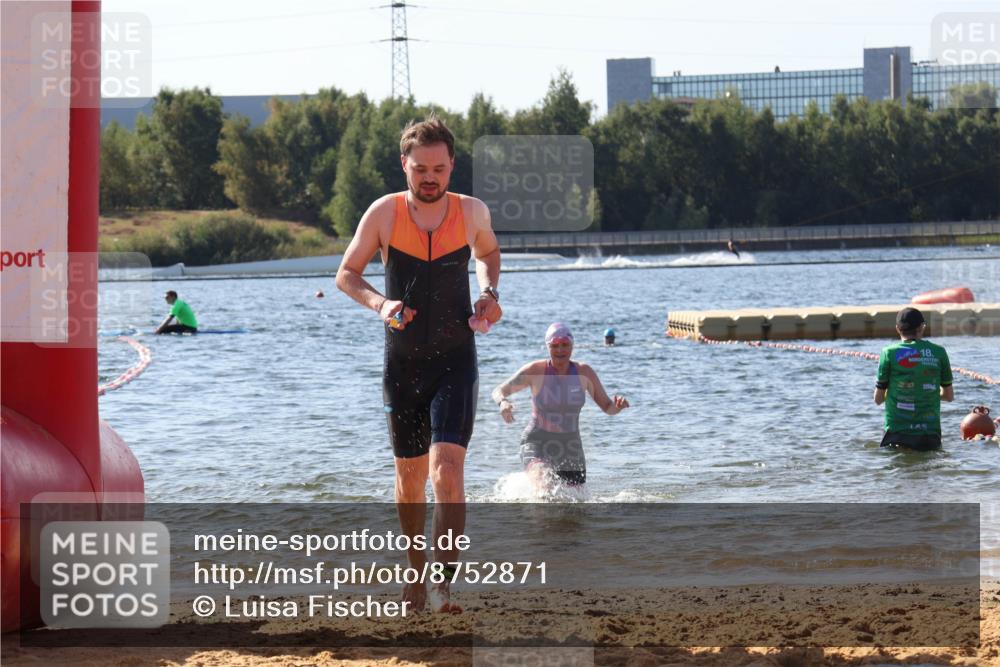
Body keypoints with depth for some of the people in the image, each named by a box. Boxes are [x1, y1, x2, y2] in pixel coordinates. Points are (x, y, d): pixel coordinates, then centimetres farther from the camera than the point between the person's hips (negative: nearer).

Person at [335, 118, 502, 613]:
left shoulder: (471, 212, -4)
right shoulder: (384, 214, -7)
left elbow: (488, 252, 20)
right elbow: (346, 274, 3)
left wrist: (489, 293, 0)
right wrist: (379, 303, -17)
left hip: (455, 361, -1)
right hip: (402, 363, 1)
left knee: (447, 470, -17)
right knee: (410, 479, 12)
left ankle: (443, 583, -19)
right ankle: (417, 571, 32)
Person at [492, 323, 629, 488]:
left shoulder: (584, 372, -2)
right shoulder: (535, 371, -10)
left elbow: (607, 407, 4)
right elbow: (498, 391, -4)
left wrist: (617, 405, -20)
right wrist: (503, 402, -29)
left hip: (570, 449, 4)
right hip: (537, 443, -4)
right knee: (542, 485, -33)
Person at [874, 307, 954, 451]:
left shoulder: (889, 353, 0)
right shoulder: (938, 352, 5)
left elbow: (878, 399, 6)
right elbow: (949, 395, 14)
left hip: (898, 433, -2)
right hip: (930, 433, 2)